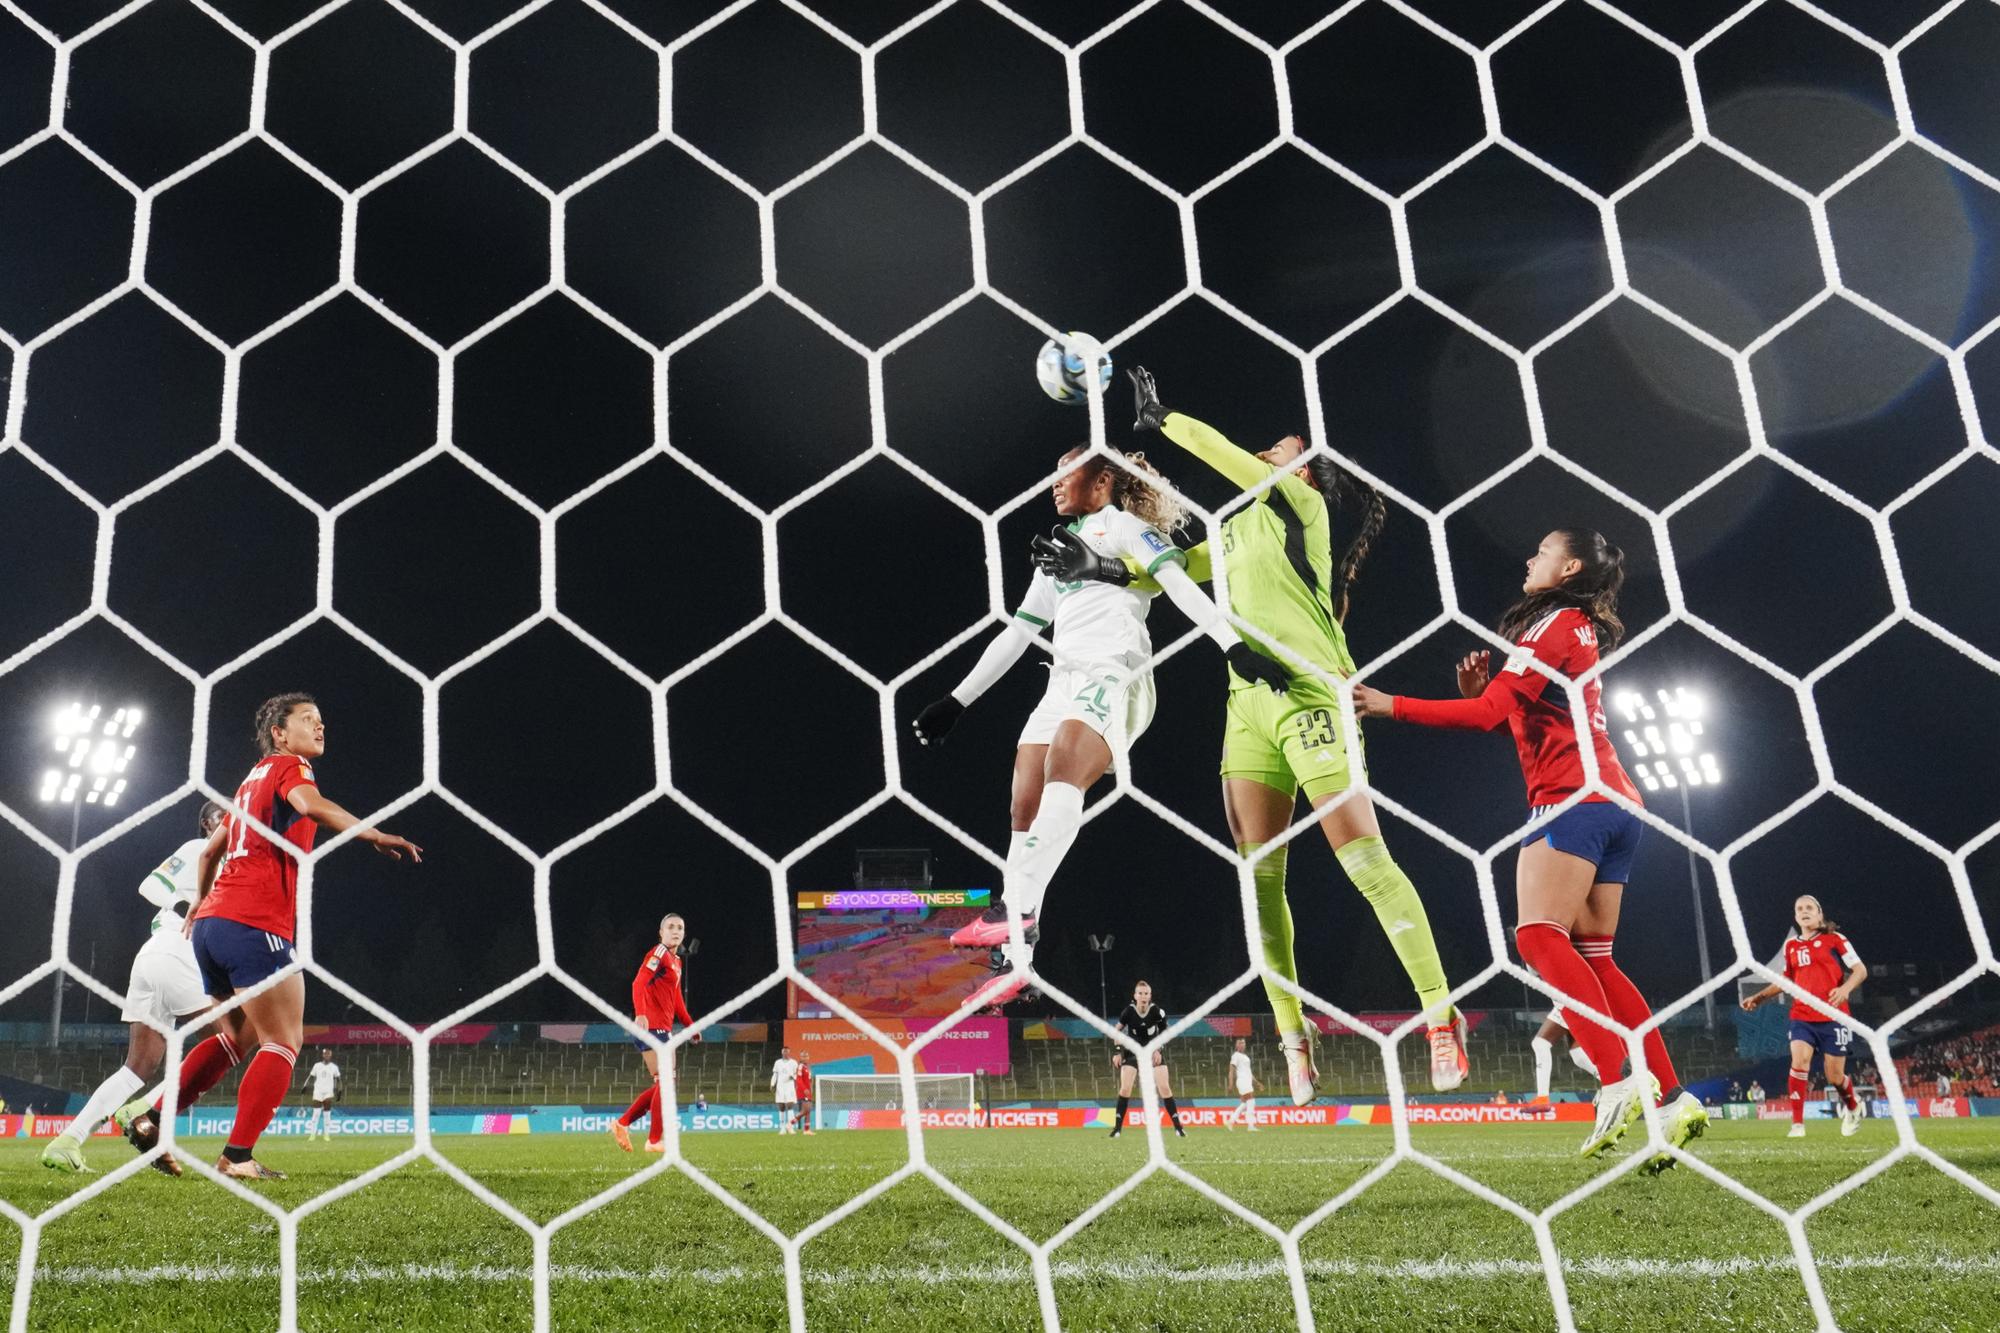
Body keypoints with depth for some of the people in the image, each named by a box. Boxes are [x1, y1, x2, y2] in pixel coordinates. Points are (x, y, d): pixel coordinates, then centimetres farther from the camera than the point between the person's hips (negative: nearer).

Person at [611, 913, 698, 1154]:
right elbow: (638, 983, -24)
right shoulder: (659, 953, -10)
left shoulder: (676, 960, 19)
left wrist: (690, 1025, 27)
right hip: (652, 1027, -10)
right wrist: (640, 1014, -38)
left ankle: (622, 1124, 17)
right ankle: (654, 1141, -2)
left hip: (662, 1029, 10)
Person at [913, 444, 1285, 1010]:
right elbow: (1016, 634, 31)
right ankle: (1014, 961, -5)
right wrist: (957, 700, 28)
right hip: (1064, 680, 8)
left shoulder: (1124, 525, 8)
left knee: (1062, 773, -32)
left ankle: (1018, 910, -45)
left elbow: (1180, 585, -7)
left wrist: (1233, 644, -22)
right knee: (1025, 810, -4)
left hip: (1113, 675, -8)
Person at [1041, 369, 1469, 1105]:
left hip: (1306, 693, -8)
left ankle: (1441, 1015, -5)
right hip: (1249, 702, 8)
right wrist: (1102, 571, 15)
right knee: (1260, 877, 0)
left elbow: (1215, 449, 1)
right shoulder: (1242, 528, 24)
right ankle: (1295, 1047, 3)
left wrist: (1158, 416, 13)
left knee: (1364, 859, -12)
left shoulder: (1301, 504, 4)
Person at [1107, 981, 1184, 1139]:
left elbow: (1164, 1031, -2)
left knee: (1165, 1088, -7)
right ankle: (1118, 1127, -2)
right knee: (1125, 1088, -10)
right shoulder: (1129, 1011, -21)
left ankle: (1177, 1126, 1)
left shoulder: (1157, 1011, -22)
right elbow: (1118, 1030, -3)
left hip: (1153, 1051, 0)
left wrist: (1158, 1049, -10)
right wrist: (1117, 1052, -8)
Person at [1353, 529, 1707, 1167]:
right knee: (1591, 957, 7)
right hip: (1615, 804, 10)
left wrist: (1390, 705, -14)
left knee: (1540, 933, -19)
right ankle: (1673, 1098, 1)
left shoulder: (1554, 622, -4)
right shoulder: (1580, 630, 25)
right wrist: (1483, 688, 8)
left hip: (1574, 798, -10)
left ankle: (1620, 1080, -28)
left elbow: (1489, 713, -13)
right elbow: (1523, 716, 24)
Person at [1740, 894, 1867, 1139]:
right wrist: (1759, 997, 19)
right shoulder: (1791, 945, 12)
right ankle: (1797, 1124, -15)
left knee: (1834, 1075, 1)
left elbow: (1860, 970, -4)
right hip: (1802, 1017, 3)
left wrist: (1846, 988, -24)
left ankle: (1854, 1107, 35)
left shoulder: (1834, 939, -1)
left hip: (1832, 1017, -3)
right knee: (1799, 1061, -18)